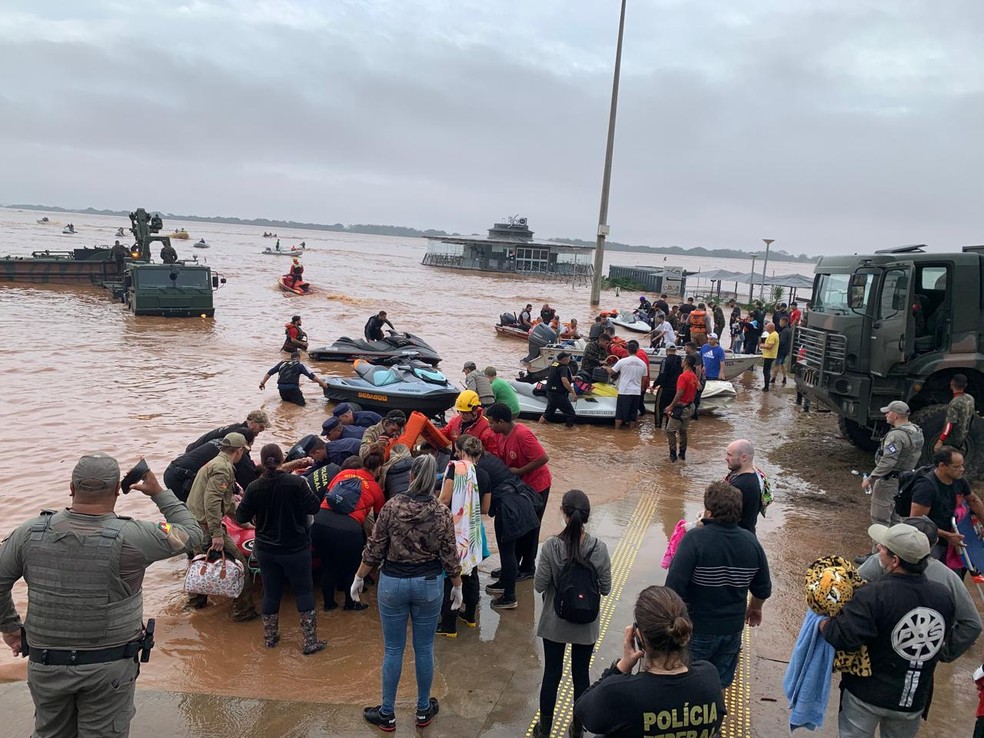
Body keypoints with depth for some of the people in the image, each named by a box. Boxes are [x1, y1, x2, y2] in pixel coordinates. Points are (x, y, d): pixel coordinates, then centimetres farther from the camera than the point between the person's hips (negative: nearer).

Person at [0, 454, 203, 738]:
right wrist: (159, 492, 2)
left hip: (45, 664, 3)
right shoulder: (130, 538, -21)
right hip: (109, 668, -3)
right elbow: (192, 534, -8)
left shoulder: (30, 533, -11)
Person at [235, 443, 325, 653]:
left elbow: (241, 517, -2)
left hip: (266, 549, 3)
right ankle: (310, 641, 10)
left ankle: (270, 637, 30)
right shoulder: (296, 482, -19)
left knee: (271, 592, 17)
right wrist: (305, 491, 3)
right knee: (304, 592, 8)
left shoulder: (254, 488, -9)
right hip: (296, 548, -3)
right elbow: (313, 507, -13)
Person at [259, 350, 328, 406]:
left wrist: (263, 382, 22)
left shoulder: (282, 364, 19)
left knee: (285, 399, 29)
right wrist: (322, 383, 6)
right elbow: (311, 376, 4)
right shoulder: (299, 365, 9)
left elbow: (269, 372, 16)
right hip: (293, 387, -4)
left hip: (281, 387, 4)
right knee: (302, 403, 1)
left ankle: (287, 399, -2)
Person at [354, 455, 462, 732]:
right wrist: (457, 586, 10)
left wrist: (359, 578, 7)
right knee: (424, 649, 15)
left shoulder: (392, 507, -12)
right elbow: (449, 556, -5)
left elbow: (374, 550, -7)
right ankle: (424, 710, 30)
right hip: (429, 584, 1)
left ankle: (387, 714, 23)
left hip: (393, 583, 0)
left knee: (393, 650, 11)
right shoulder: (442, 512, -11)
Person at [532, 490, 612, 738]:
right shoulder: (599, 548, -17)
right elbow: (605, 589, -9)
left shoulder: (551, 546, -21)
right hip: (586, 625, 1)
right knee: (581, 675, 18)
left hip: (555, 623, 0)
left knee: (551, 674, 16)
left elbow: (539, 585, -14)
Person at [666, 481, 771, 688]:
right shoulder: (751, 542, -6)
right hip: (733, 630, 5)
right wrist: (755, 608, 25)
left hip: (697, 630, -4)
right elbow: (763, 589, 5)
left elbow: (675, 588, -28)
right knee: (720, 685, 22)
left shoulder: (695, 539, -24)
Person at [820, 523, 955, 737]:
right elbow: (942, 640, 7)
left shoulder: (872, 596, -28)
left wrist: (822, 622, -13)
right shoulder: (943, 597, -10)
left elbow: (842, 637, -32)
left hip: (866, 696, -4)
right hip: (914, 701, 4)